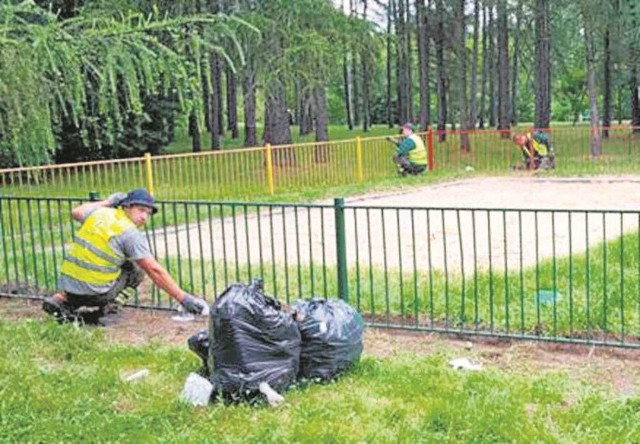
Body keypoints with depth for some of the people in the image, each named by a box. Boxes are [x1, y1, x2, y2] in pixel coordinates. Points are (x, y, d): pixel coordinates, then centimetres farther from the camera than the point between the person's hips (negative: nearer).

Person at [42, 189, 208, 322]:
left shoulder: (99, 213, 5)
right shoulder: (131, 234, -12)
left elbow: (76, 212, 28)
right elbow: (154, 271, -15)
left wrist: (106, 202, 36)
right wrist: (183, 298, -12)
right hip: (94, 292, -6)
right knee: (137, 269, 8)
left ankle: (62, 299, 15)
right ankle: (105, 306, 2)